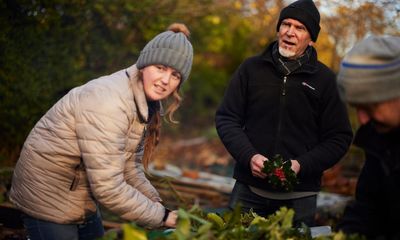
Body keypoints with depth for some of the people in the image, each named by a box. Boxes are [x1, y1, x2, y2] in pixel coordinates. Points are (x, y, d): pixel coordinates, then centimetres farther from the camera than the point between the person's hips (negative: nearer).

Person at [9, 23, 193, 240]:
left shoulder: (145, 103, -1)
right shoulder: (108, 102, -29)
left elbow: (130, 166, 5)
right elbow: (107, 188, -30)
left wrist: (155, 202, -6)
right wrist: (161, 216, -21)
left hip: (81, 198, 9)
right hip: (49, 200, -8)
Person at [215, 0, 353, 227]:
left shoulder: (325, 79, 1)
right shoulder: (251, 68, 4)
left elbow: (340, 138, 2)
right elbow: (226, 118, 5)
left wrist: (302, 165, -13)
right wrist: (249, 156, -11)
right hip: (249, 190, 1)